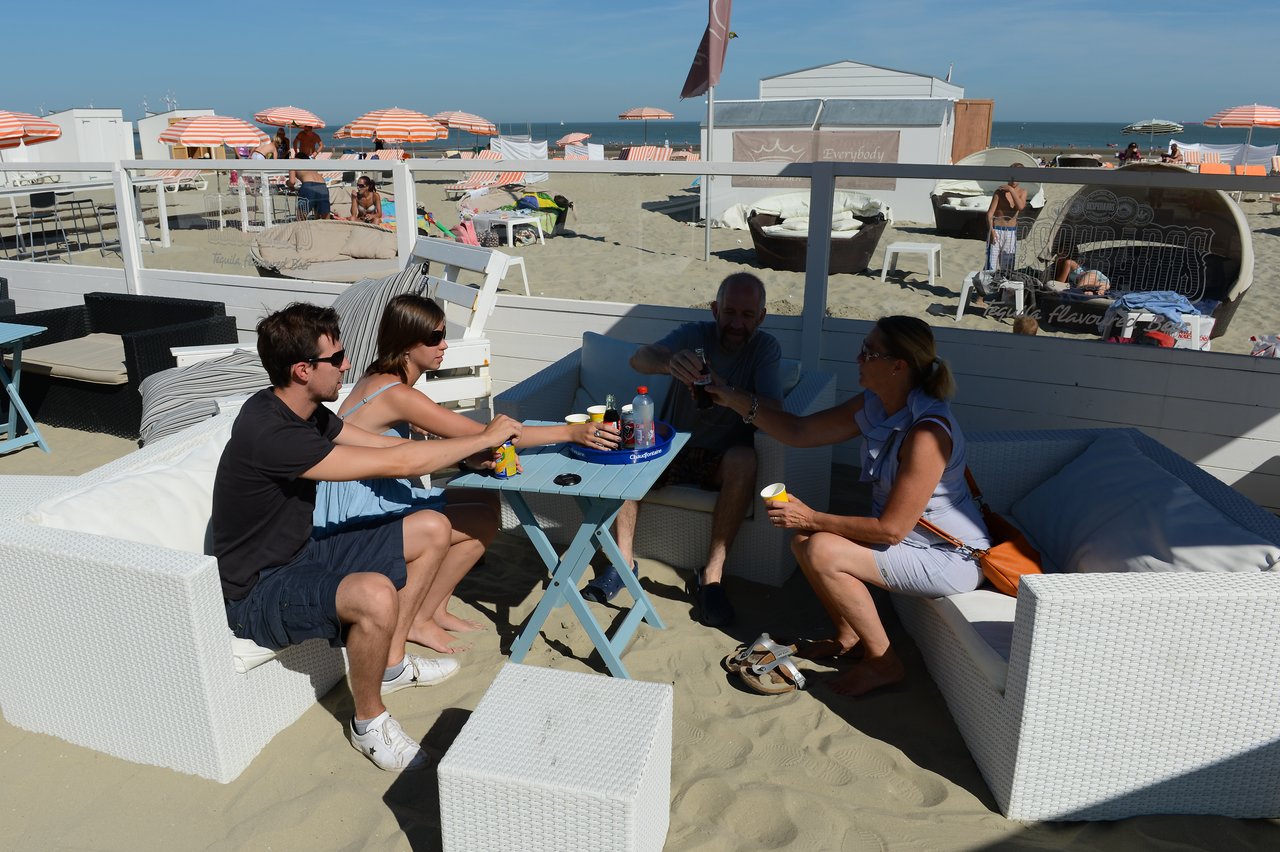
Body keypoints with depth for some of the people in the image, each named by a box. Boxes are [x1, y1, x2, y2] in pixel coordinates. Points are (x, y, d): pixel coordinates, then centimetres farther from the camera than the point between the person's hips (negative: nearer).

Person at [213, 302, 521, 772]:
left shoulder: (302, 410, 0)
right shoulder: (269, 433, -30)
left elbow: (383, 444, 7)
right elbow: (397, 462, -29)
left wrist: (473, 453, -3)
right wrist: (485, 438, -17)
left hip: (304, 552, 10)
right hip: (258, 591, -10)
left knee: (434, 529, 8)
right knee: (376, 595, -38)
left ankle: (391, 662, 18)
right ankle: (369, 720, -9)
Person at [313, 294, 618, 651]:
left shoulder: (380, 378, 4)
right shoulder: (396, 394, -25)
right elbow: (484, 435, -26)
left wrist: (475, 455, -18)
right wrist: (571, 432, -25)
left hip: (377, 493, 10)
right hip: (355, 516, -9)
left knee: (486, 499, 6)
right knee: (482, 521, -13)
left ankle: (436, 608, 12)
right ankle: (418, 621, 2)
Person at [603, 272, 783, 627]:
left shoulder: (765, 347, -6)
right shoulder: (693, 335, -6)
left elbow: (774, 410, -20)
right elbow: (639, 359, -25)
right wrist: (668, 363, -50)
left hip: (720, 459, -1)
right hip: (673, 448, 1)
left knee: (744, 460, -34)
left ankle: (711, 574, -26)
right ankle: (624, 560, -16)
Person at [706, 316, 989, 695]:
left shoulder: (927, 432, -30)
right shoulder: (874, 406, -3)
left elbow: (892, 529, -27)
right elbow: (800, 431, 4)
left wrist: (813, 519, -20)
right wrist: (736, 400, -3)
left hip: (950, 559, -9)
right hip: (908, 536, 9)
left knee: (822, 552, -21)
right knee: (804, 539, 1)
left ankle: (883, 662, -3)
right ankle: (849, 637, 19)